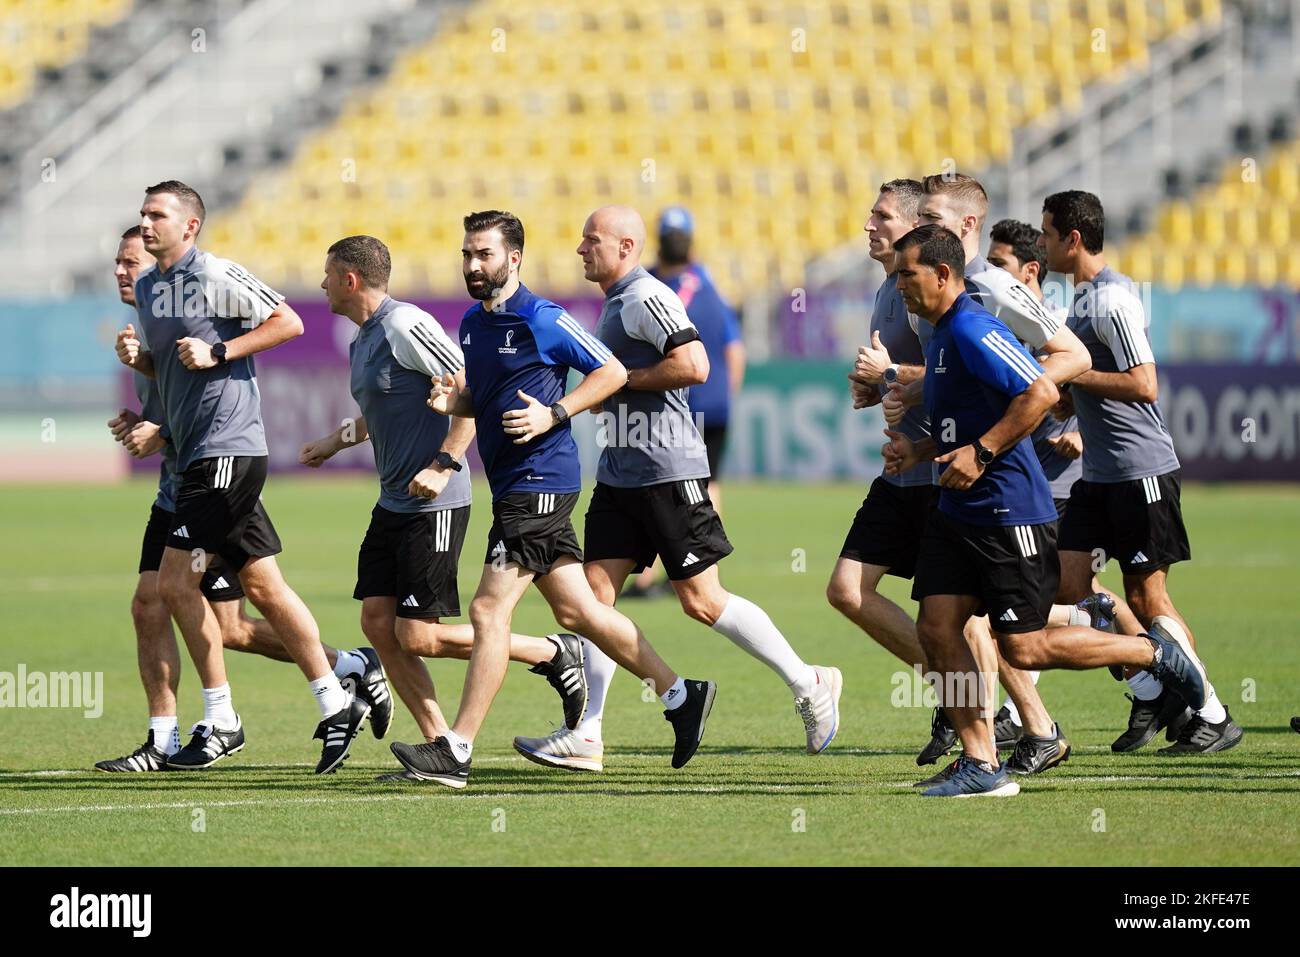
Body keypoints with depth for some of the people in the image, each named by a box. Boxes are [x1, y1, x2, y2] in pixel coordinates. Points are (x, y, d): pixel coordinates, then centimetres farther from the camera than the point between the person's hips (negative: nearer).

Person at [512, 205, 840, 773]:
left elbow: (694, 366, -24)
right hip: (620, 478, 10)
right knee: (596, 590, 1)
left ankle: (809, 686, 9)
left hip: (667, 474, -10)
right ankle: (587, 737, 0)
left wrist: (620, 378, -16)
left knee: (701, 601, -5)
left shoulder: (646, 298, -14)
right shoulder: (615, 304, 17)